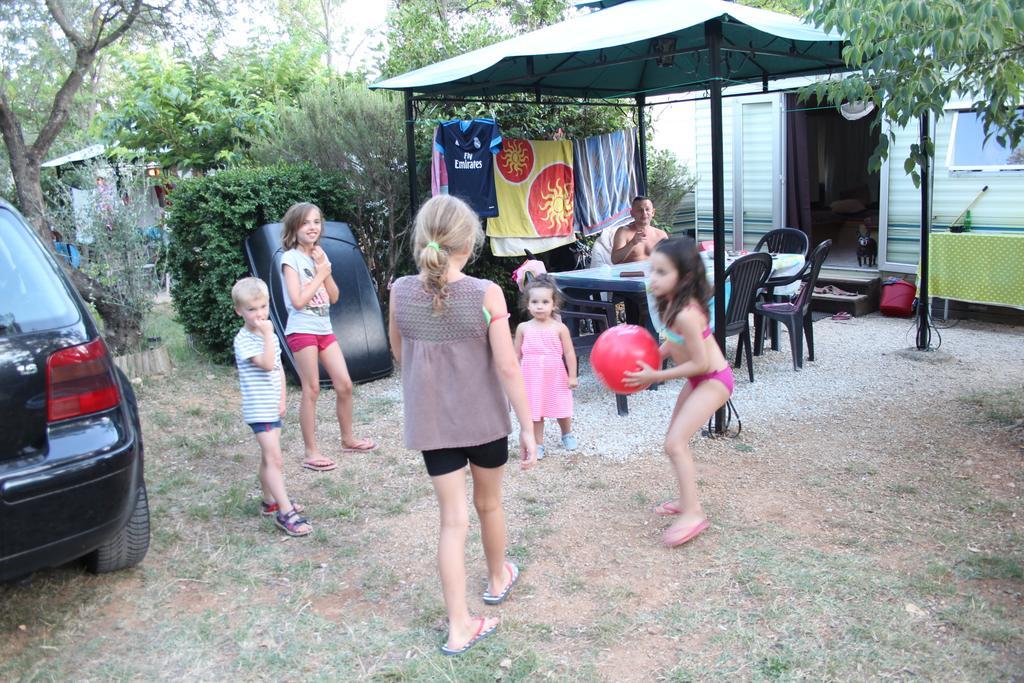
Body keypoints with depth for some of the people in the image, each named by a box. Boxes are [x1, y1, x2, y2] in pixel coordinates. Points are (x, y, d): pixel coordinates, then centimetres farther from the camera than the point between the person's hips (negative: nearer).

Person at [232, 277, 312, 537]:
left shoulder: (270, 336, 9)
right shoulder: (244, 340, -16)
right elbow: (267, 364, -29)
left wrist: (282, 400, 7)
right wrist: (268, 334, -25)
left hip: (272, 407, 8)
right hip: (258, 409, -8)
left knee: (268, 457, 19)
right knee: (274, 459, -13)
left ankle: (270, 501, 32)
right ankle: (286, 513, -14)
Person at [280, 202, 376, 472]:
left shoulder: (319, 255, 11)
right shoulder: (291, 258, -9)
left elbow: (334, 297, 8)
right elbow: (297, 300, -18)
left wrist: (324, 268, -5)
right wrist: (320, 274, -10)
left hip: (324, 329, 7)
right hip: (302, 330, -7)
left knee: (345, 385, 6)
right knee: (311, 390, -4)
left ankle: (348, 439, 23)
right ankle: (311, 453, 4)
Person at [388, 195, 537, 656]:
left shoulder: (400, 291, -8)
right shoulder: (486, 294, -18)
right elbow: (507, 366, -17)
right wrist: (528, 426, -9)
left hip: (430, 422, 2)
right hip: (484, 419, -1)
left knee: (453, 519, 9)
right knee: (488, 504, 22)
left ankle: (459, 627, 11)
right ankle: (498, 578, 47)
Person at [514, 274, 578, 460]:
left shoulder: (559, 328, -8)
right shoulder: (523, 328, -2)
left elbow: (569, 353, -5)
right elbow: (517, 354, 6)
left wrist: (572, 376, -6)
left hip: (555, 378, -1)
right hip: (531, 378, 1)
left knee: (562, 411, 12)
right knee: (534, 413, 5)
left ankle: (567, 434, 40)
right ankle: (538, 445, 19)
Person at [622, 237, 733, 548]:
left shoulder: (685, 313, -31)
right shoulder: (671, 303, -3)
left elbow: (701, 363, -26)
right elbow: (673, 343, 10)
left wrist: (657, 376, -21)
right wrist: (647, 361, -3)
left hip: (713, 380, -10)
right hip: (698, 379, 10)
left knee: (675, 443, -14)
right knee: (676, 439, 17)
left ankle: (693, 514, -6)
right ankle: (686, 500, 32)